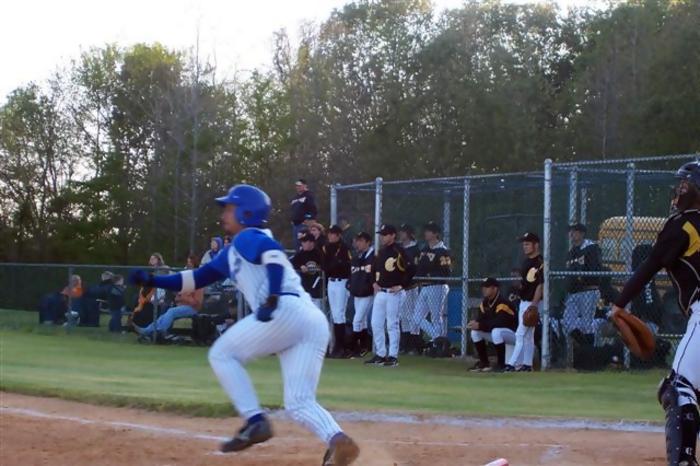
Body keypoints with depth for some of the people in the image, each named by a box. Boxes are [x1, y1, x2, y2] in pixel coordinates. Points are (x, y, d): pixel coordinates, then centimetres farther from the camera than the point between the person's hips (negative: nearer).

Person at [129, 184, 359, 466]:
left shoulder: (247, 238, 8)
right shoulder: (232, 253, 35)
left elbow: (273, 252, -15)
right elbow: (197, 278, 39)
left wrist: (272, 299, -25)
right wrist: (152, 281, 34)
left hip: (287, 311, -9)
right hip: (314, 320, 9)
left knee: (222, 355, 8)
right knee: (298, 403, 3)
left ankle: (255, 421, -6)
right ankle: (338, 441, -24)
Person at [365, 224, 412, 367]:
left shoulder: (399, 252, -11)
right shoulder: (381, 251, 13)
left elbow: (410, 270, -17)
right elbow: (375, 267, 28)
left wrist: (401, 286, -15)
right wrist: (374, 282, 15)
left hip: (393, 293, -8)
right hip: (380, 292, 8)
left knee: (392, 325, -5)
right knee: (376, 324, 7)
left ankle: (393, 356, 0)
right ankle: (380, 354, 16)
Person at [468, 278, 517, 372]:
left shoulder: (503, 302, -24)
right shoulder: (485, 302, 3)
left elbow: (499, 323, -33)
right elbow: (481, 318, 2)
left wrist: (480, 325, -34)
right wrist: (475, 323, -23)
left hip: (512, 334, -9)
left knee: (496, 331, -38)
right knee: (475, 331, -4)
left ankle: (501, 364, -25)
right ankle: (484, 363, 1)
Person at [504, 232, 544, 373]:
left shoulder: (539, 262, -16)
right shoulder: (526, 261, 13)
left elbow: (540, 285, -20)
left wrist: (533, 305, -23)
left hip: (532, 302, -10)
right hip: (523, 301, 10)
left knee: (521, 334, -10)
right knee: (527, 334, 12)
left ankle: (512, 363, -10)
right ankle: (527, 364, 16)